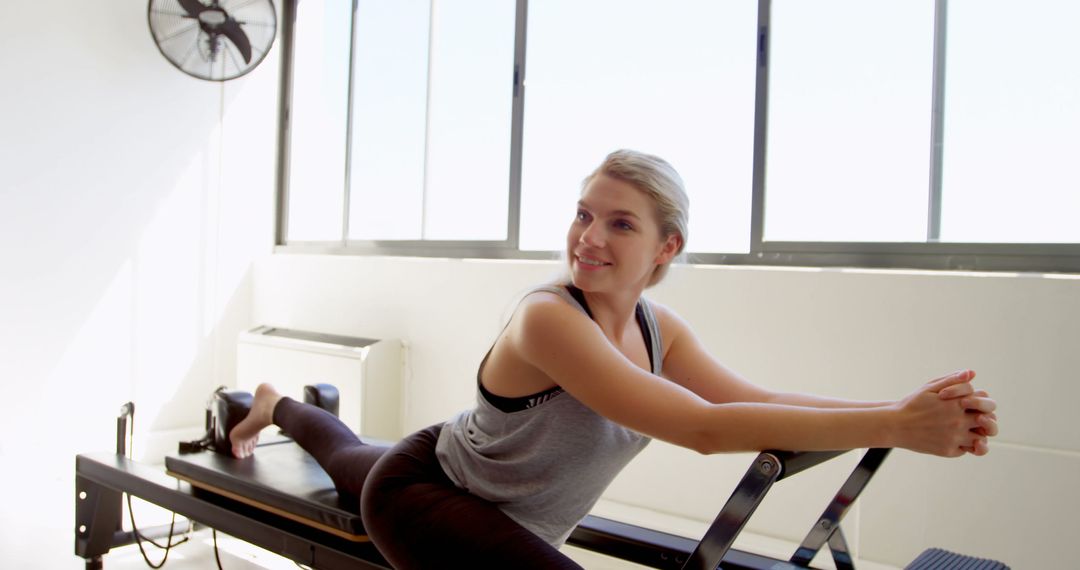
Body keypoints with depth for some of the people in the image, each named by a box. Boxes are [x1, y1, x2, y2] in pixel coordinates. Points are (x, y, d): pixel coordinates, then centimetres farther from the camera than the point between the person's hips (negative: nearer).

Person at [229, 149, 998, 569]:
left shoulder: (660, 329, -13)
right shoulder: (548, 319, -37)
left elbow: (758, 402, -23)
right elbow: (702, 428, -45)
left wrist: (907, 413, -36)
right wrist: (892, 426, -48)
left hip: (492, 508, 7)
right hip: (421, 494, -7)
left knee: (354, 459, 37)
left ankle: (276, 406, 67)